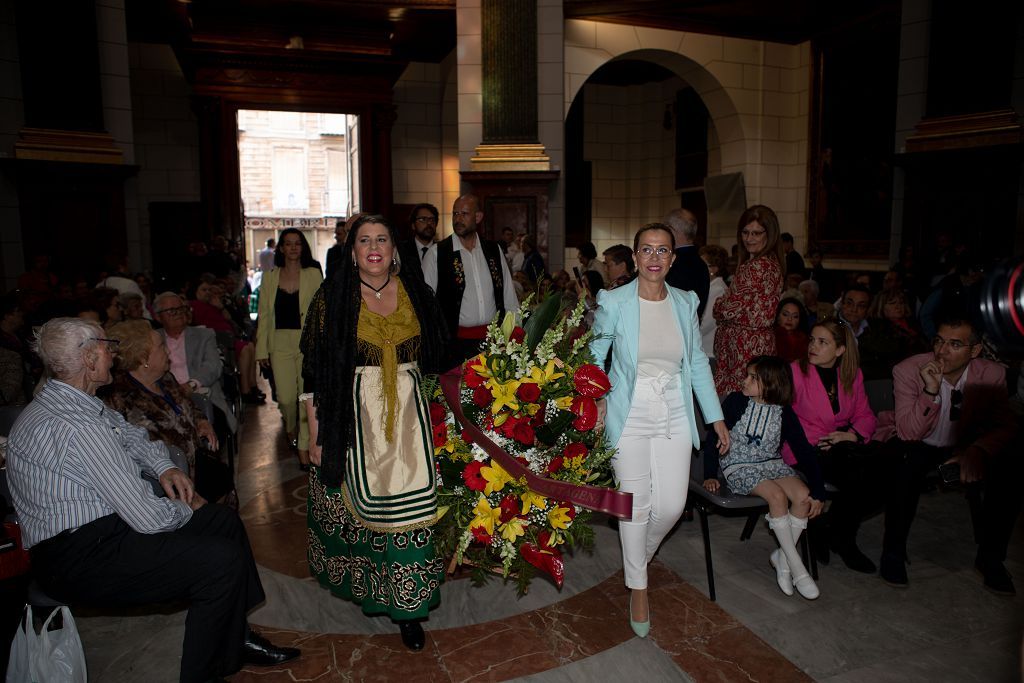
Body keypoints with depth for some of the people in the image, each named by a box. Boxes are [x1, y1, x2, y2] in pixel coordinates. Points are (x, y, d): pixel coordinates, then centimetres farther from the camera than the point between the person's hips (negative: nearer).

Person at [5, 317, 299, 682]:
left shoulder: (66, 402, 5)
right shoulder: (78, 426, -27)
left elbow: (131, 436, 23)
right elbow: (148, 518, -25)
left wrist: (164, 467, 4)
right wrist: (187, 509, -4)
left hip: (98, 526, 11)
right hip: (78, 559, -11)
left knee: (225, 519, 10)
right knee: (223, 559, -20)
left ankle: (236, 637, 21)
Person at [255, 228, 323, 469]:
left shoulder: (313, 275, 3)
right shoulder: (270, 278, 9)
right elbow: (264, 315, 9)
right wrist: (262, 349, 4)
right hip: (281, 343, 2)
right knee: (286, 397, 1)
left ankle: (304, 447, 6)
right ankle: (290, 427, 35)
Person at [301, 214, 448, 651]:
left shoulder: (416, 294, 6)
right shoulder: (332, 297, 0)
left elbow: (436, 357, 12)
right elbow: (315, 369, -2)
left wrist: (434, 415, 5)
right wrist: (315, 432, -5)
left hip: (409, 414, 2)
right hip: (353, 415, -1)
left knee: (411, 505, -2)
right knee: (360, 498, 4)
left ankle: (406, 605, 12)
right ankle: (361, 584, 30)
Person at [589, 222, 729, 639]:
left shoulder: (685, 303, 3)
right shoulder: (614, 302, -7)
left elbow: (697, 362, 10)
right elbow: (594, 358, 2)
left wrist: (717, 418, 9)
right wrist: (597, 401, -11)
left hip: (674, 417, 3)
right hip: (629, 417, -3)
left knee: (671, 506, 2)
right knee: (636, 504, 1)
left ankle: (639, 554, 36)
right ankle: (638, 588, 23)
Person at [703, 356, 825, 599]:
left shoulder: (784, 412, -2)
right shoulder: (736, 401, -7)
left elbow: (804, 451, -3)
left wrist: (818, 492, -9)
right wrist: (710, 475, -8)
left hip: (772, 463, 4)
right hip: (738, 466, -3)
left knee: (803, 496, -22)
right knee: (777, 495, -27)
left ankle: (781, 556, -3)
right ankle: (797, 568, -14)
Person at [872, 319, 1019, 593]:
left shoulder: (992, 374, -10)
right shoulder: (908, 370, -20)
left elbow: (1006, 425, -7)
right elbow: (908, 432, -24)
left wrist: (978, 450, -28)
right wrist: (930, 392, -39)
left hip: (962, 447, 4)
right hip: (914, 446, -3)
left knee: (1011, 465, -23)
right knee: (908, 462, -36)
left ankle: (990, 557, -5)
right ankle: (893, 550, -17)